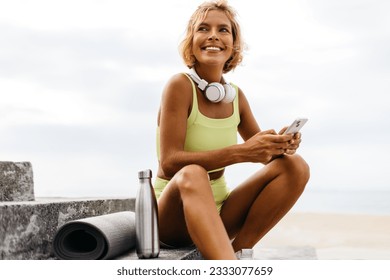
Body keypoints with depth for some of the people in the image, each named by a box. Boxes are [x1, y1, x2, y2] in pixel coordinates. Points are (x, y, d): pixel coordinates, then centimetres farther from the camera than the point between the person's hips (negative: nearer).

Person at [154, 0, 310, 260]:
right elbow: (170, 163, -23)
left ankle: (239, 251, -13)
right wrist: (241, 151, -33)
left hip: (218, 214, 6)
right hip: (174, 214, -6)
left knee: (295, 166, -10)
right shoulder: (180, 86, -14)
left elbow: (265, 154, 7)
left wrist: (281, 145, -18)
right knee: (193, 175, -38)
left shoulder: (235, 95, 2)